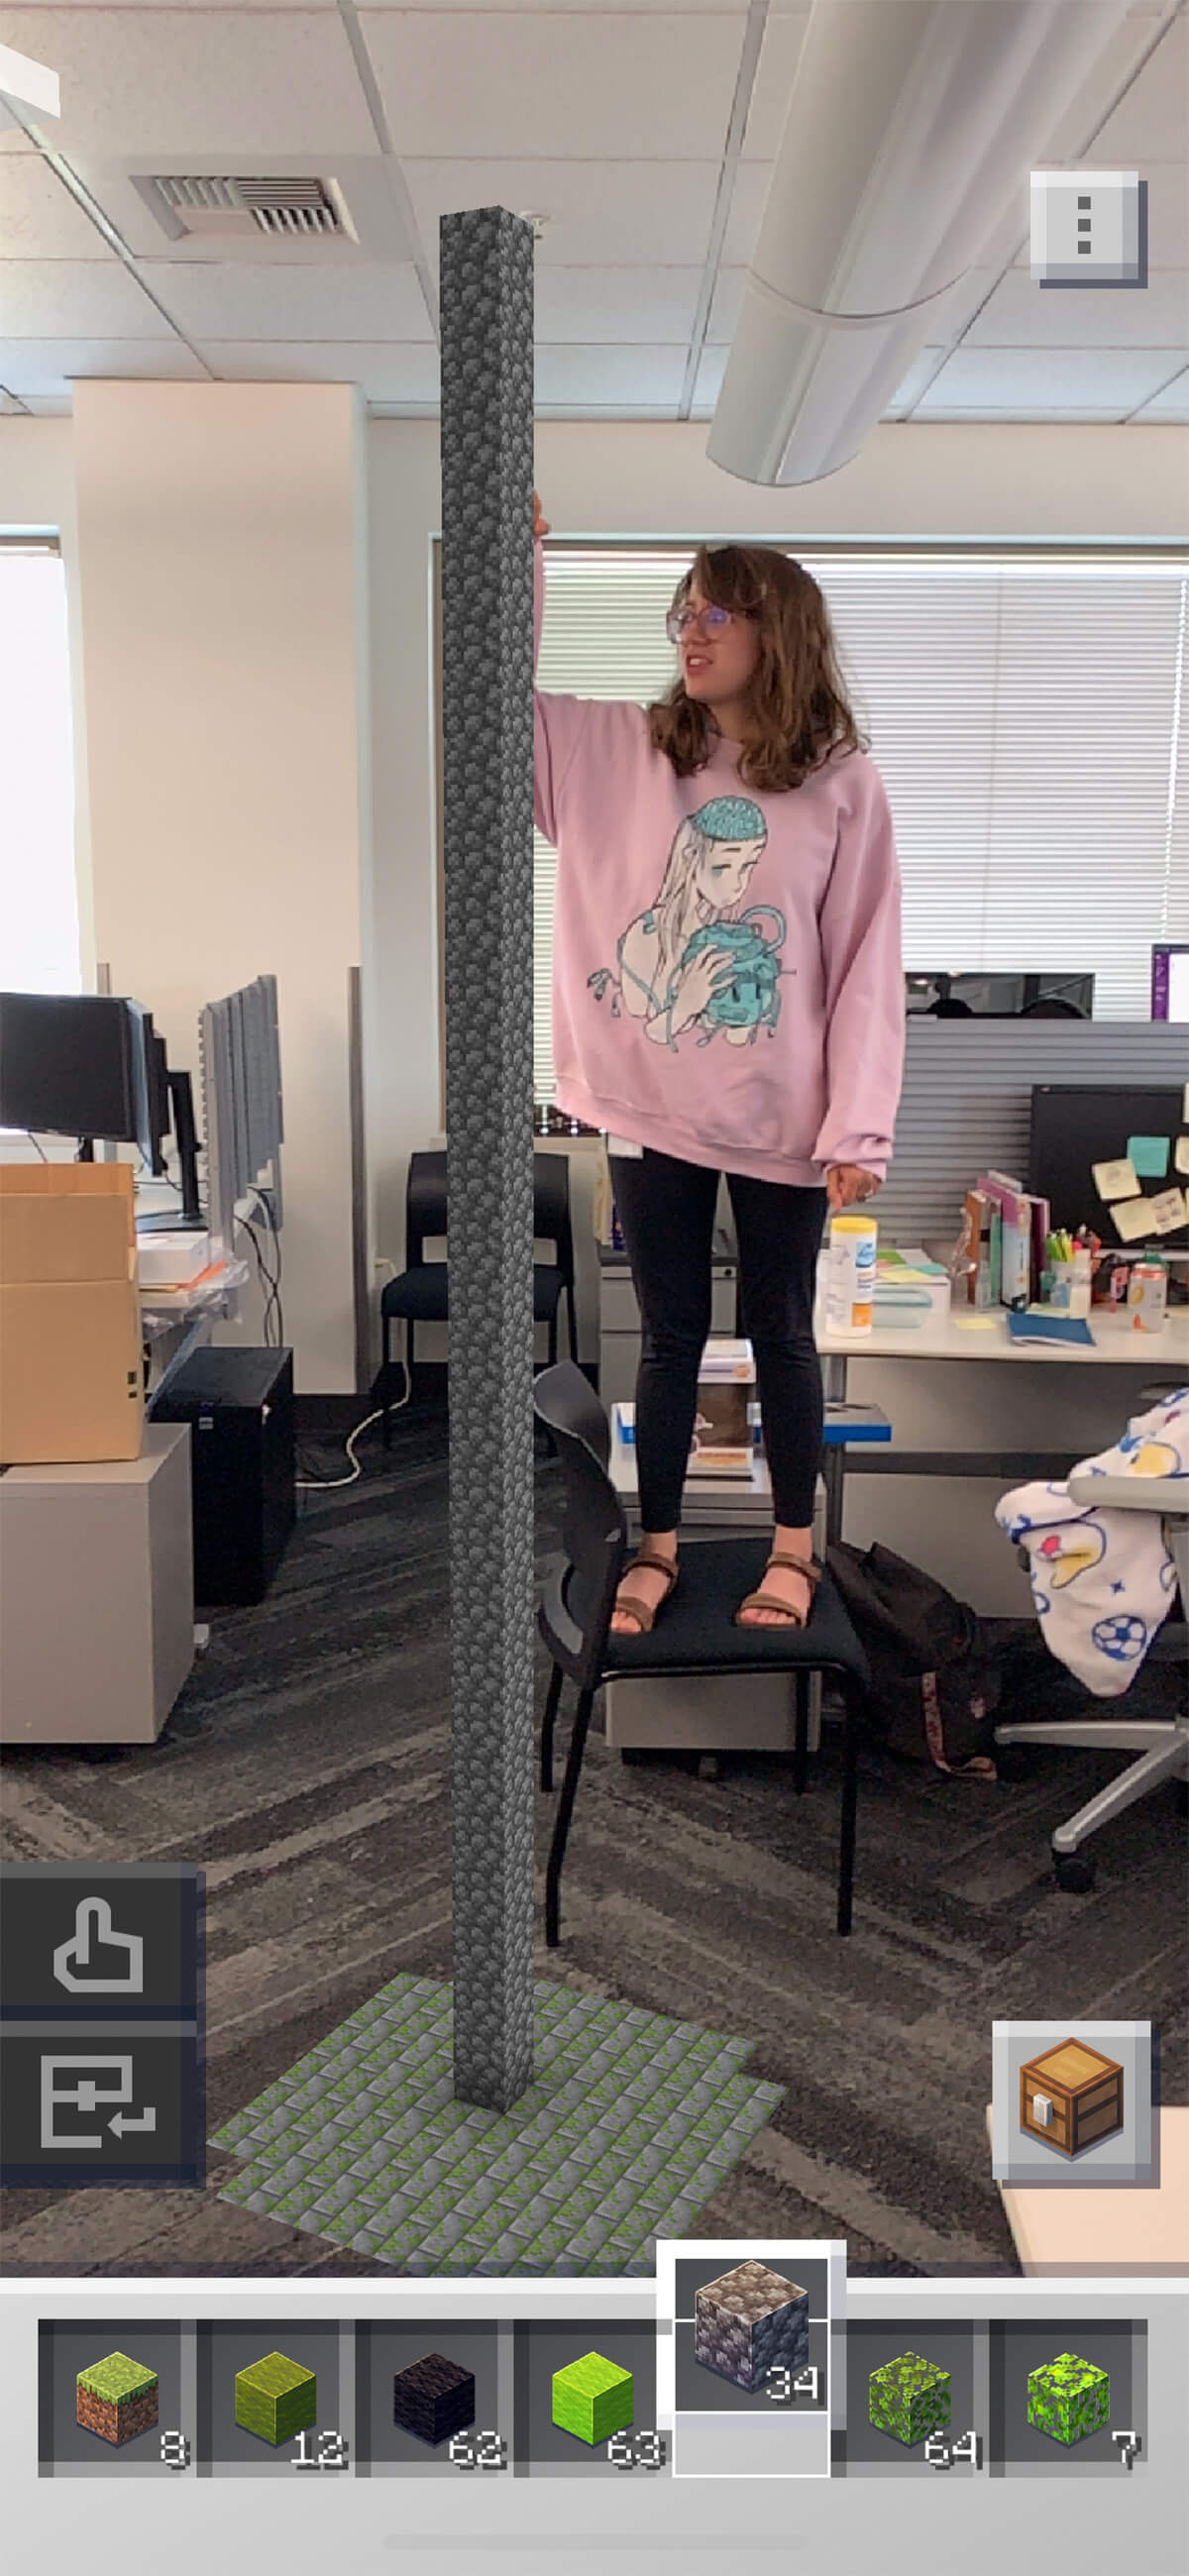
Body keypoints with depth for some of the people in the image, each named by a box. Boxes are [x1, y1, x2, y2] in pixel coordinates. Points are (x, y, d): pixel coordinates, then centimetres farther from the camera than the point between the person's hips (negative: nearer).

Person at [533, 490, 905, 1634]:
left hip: (778, 1118, -2)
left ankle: (794, 1547, 29)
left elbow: (866, 966, -7)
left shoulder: (842, 785, -5)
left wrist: (858, 1130, -12)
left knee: (779, 1331, 12)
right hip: (649, 1107, 2)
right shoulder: (618, 751, 2)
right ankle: (657, 1546, 28)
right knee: (669, 1335, 13)